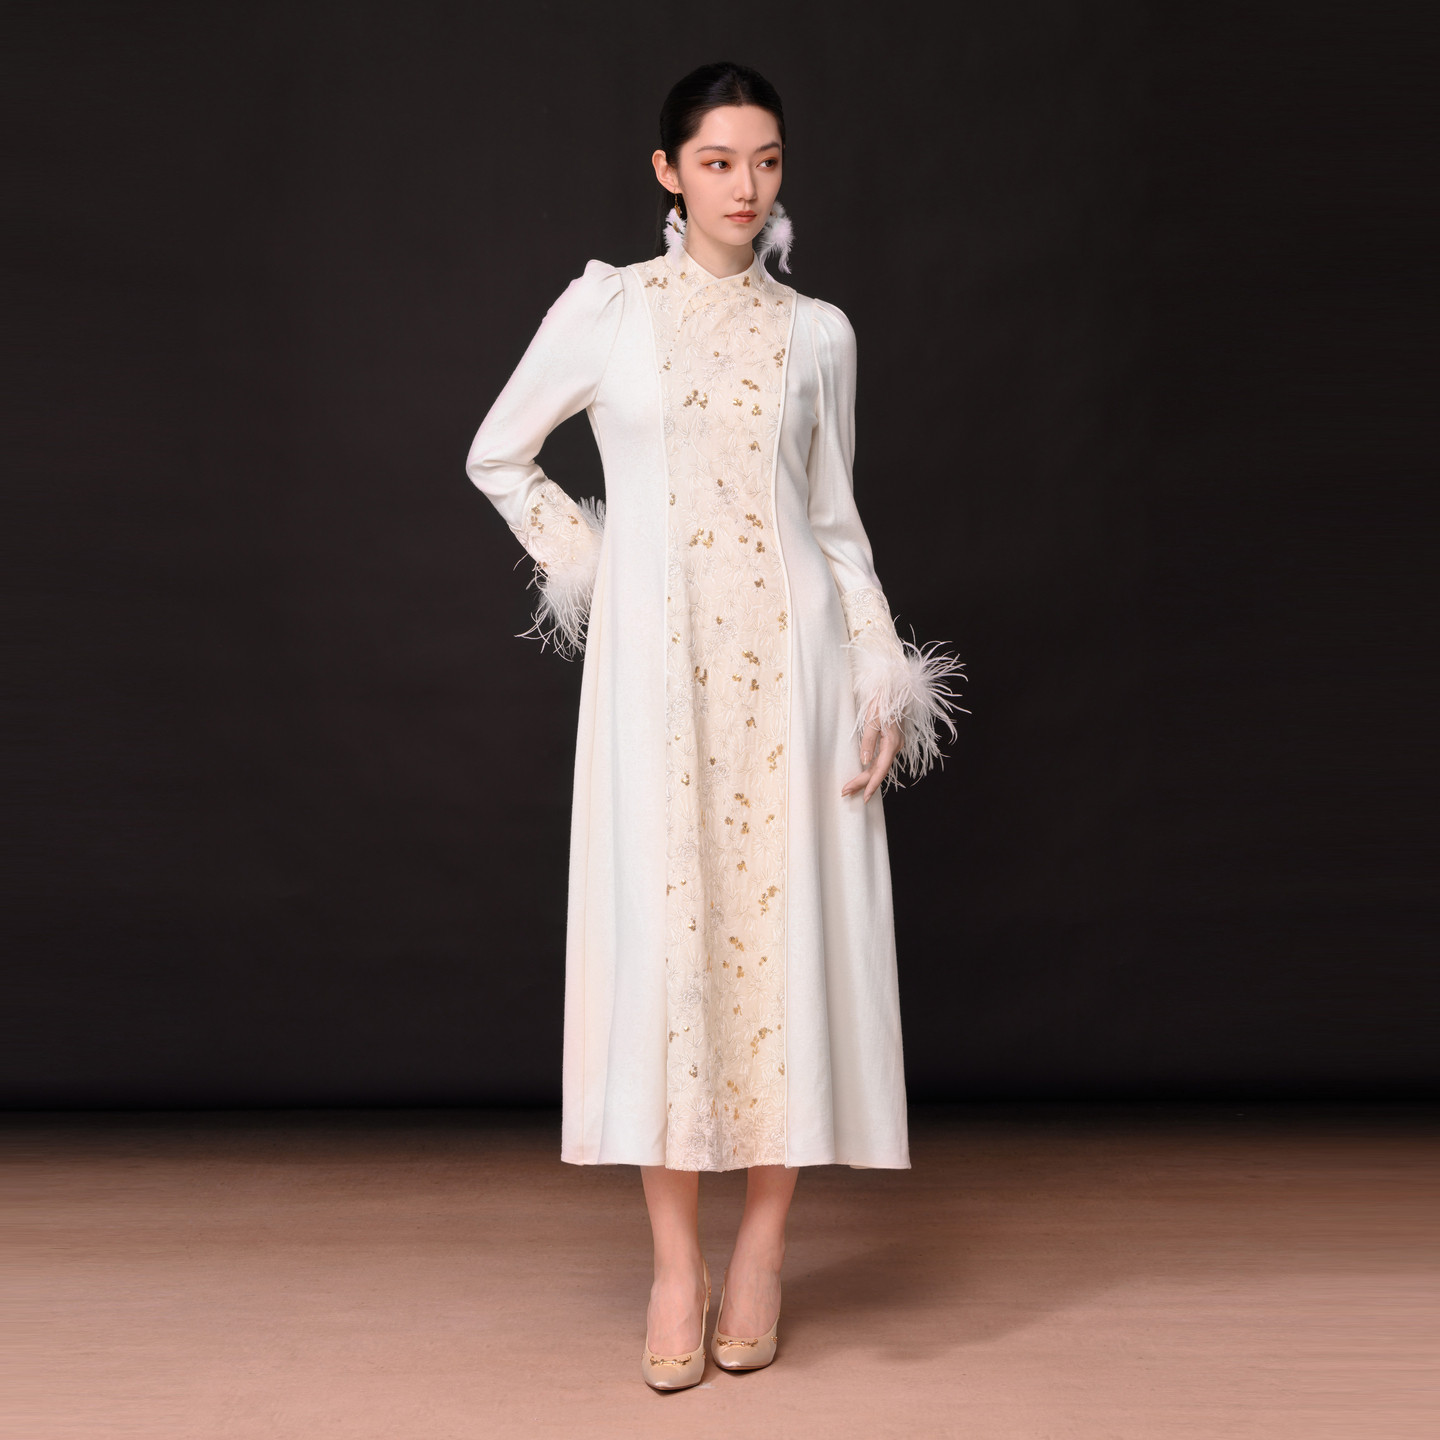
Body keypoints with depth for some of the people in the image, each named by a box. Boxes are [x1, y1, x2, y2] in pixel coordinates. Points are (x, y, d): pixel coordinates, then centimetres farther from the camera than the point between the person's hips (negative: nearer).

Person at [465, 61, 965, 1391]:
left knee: (787, 932, 1)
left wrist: (885, 680, 2)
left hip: (791, 662, 1)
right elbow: (497, 456, 13)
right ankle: (676, 1265, 10)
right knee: (664, 938, -1)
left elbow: (838, 522, 11)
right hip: (655, 668, -1)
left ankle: (762, 1252, 14)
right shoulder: (605, 308, 4)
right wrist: (586, 566, 4)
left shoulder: (818, 333, 9)